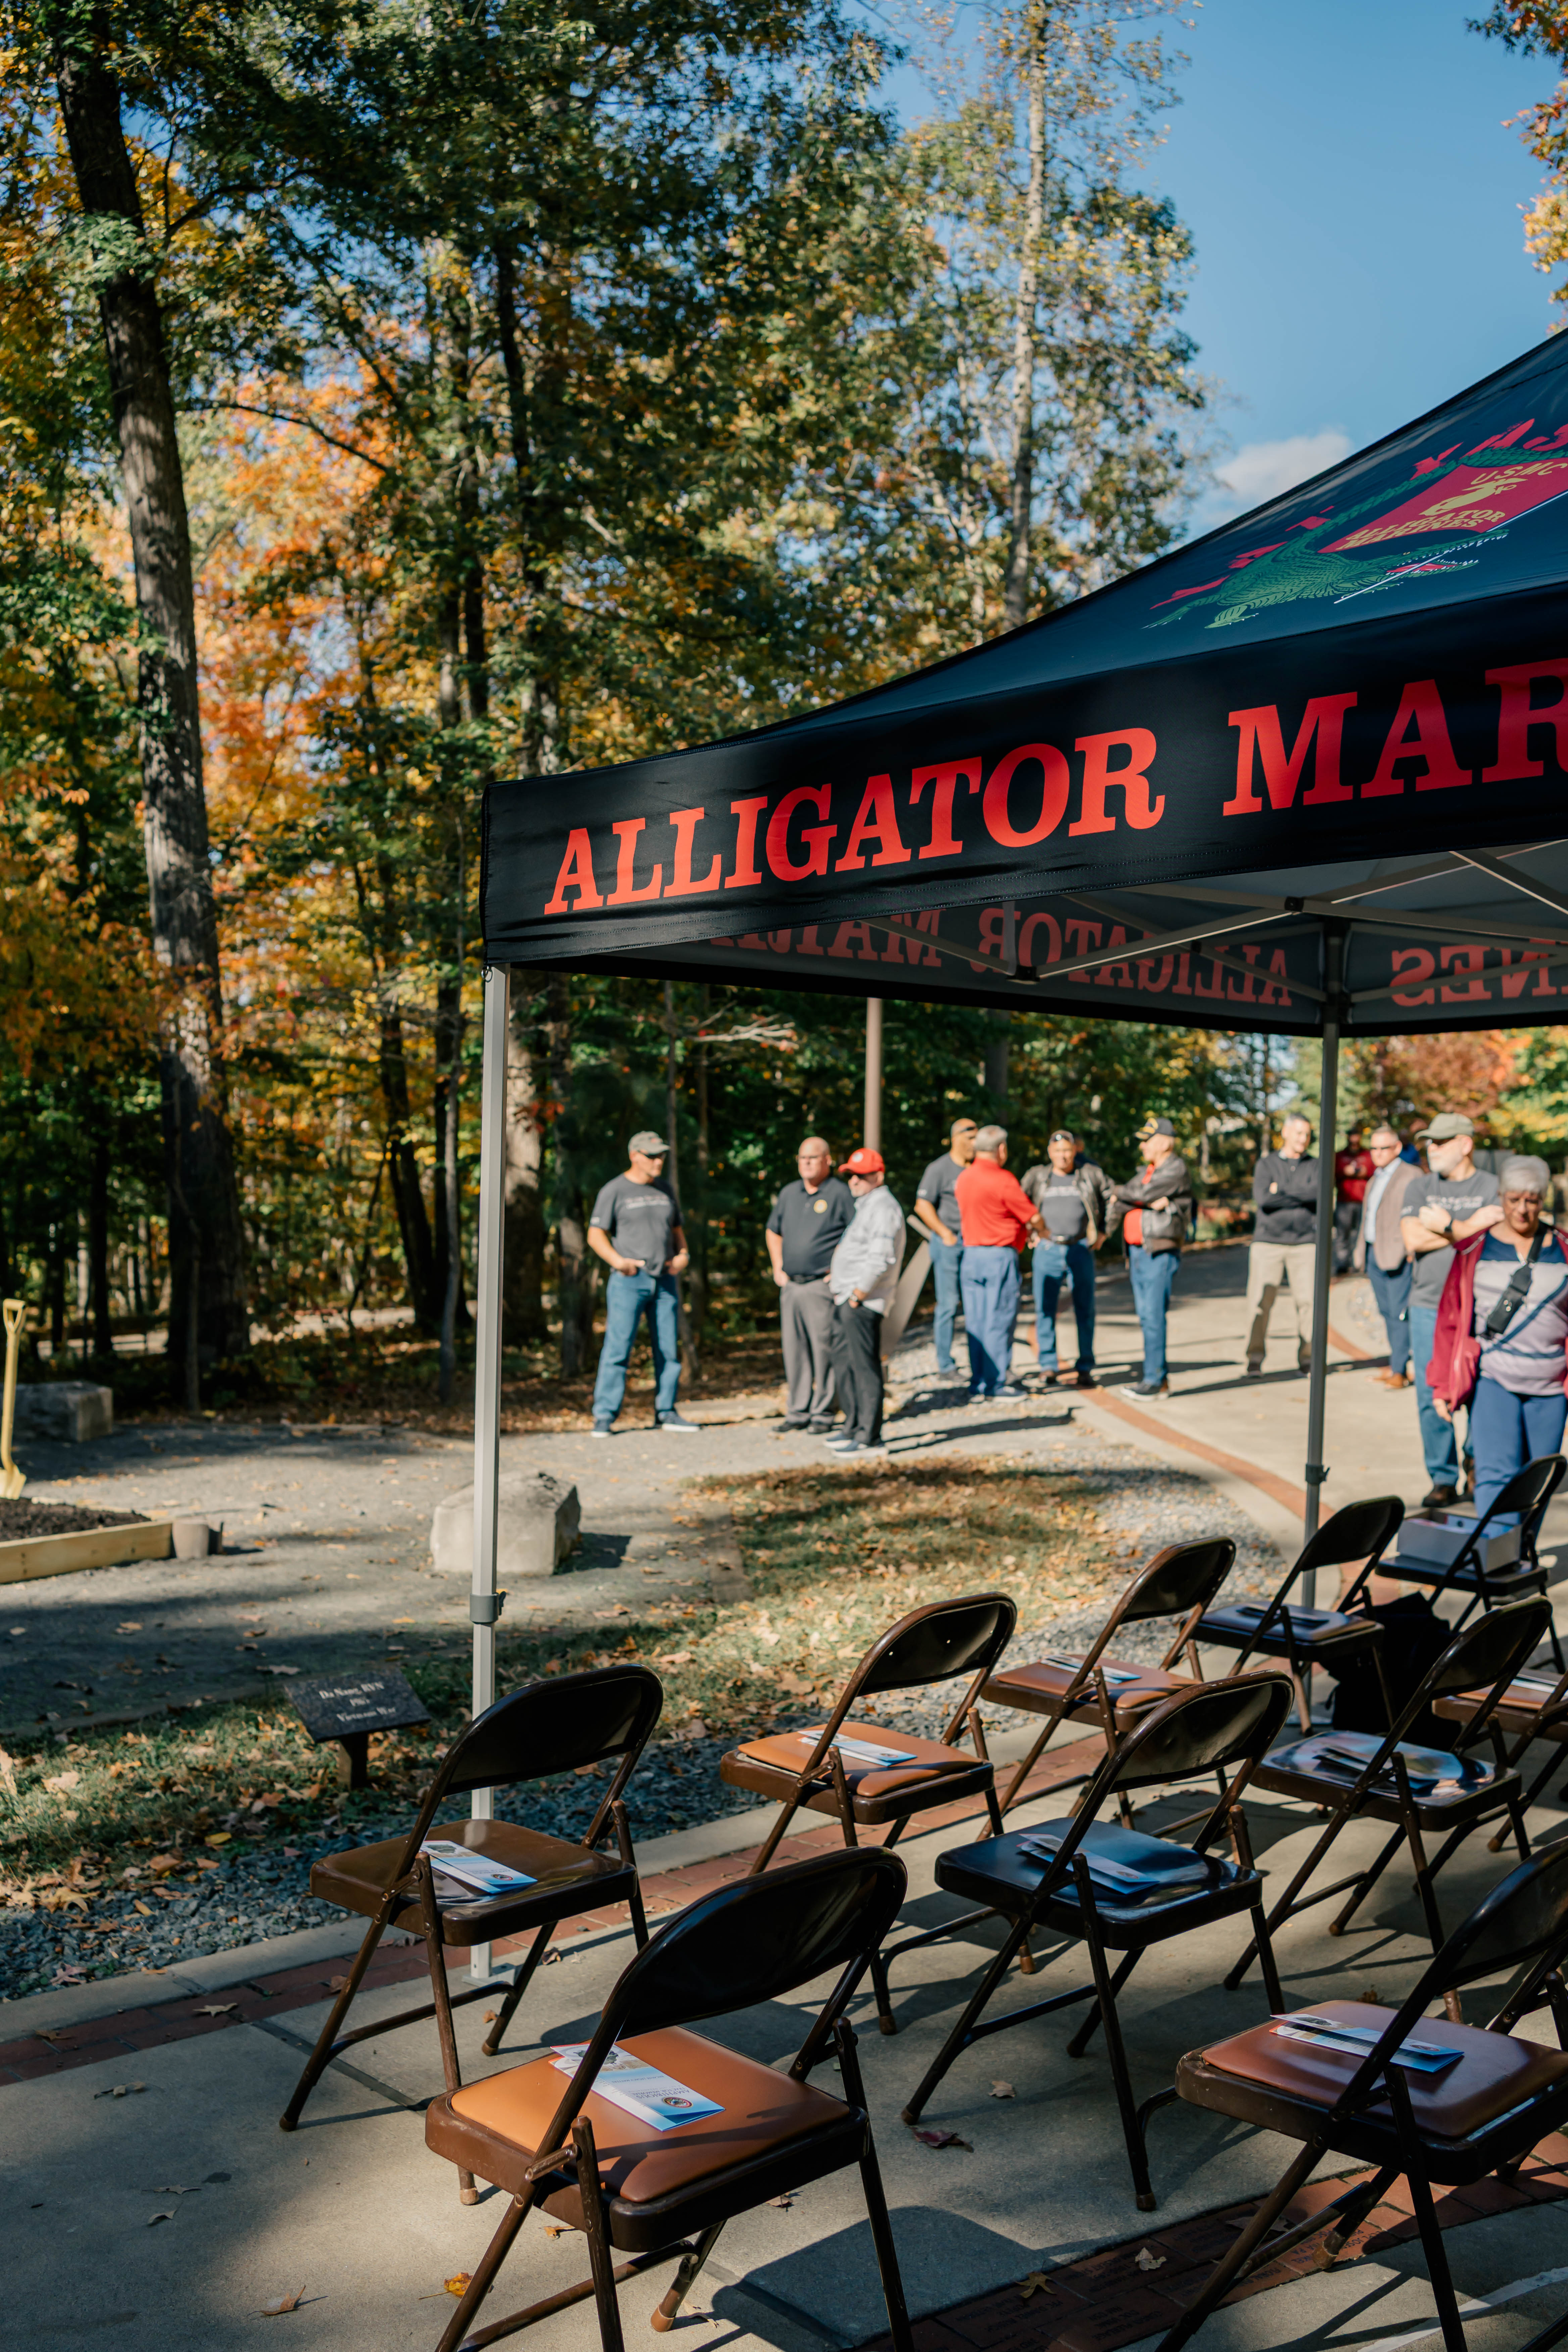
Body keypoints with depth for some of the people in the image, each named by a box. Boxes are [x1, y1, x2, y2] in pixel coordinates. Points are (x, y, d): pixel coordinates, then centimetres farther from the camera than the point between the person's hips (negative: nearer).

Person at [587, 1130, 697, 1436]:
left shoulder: (665, 1190, 15)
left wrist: (682, 1255, 3)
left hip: (664, 1280, 5)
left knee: (669, 1349, 6)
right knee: (617, 1347, -9)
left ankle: (666, 1412, 14)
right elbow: (595, 1236, -5)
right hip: (629, 1281, -5)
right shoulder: (614, 1191, -1)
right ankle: (604, 1416, -7)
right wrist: (618, 1261, -21)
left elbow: (676, 1230, 24)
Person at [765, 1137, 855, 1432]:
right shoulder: (789, 1193, 14)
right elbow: (773, 1232, 26)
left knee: (823, 1350, -5)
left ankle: (823, 1413, 2)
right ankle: (797, 1412, 16)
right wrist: (778, 1269, 15)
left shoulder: (840, 1194, -5)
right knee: (794, 1351, 9)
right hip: (790, 1285, 6)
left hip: (822, 1285, -6)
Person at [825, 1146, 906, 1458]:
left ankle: (870, 1439, -8)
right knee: (844, 1364, 15)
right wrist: (838, 1275, 17)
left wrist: (858, 1295, -19)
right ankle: (854, 1428, 25)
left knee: (864, 1367, -9)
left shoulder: (883, 1207, -12)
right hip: (845, 1300, 10)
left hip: (863, 1303, -10)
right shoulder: (863, 1206, 21)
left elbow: (880, 1259, -20)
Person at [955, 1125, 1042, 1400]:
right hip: (1000, 1255, -7)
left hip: (971, 1253, 7)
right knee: (999, 1320, -2)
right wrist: (1042, 1231, 17)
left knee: (975, 1322, 8)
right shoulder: (1002, 1180, -14)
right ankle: (997, 1382, 1)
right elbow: (1033, 1216, -7)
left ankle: (978, 1384, 11)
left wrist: (1027, 1229, 24)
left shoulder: (964, 1179, 9)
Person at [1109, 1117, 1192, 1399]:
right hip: (1137, 1251, 8)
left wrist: (1122, 1193, 1)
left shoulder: (1176, 1169, -7)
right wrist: (1150, 1203, -13)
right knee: (1146, 1316, 8)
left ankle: (1154, 1380, -9)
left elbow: (1144, 1192, -19)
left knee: (1154, 1316, -11)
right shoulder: (1146, 1171, 18)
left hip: (1160, 1253, -8)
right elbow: (1117, 1204, 4)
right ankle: (1159, 1378, 12)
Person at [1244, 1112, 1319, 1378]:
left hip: (1304, 1243, 1)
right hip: (1268, 1241, -1)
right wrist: (1301, 1199, -6)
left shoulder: (1315, 1166, 11)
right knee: (1260, 1301, -8)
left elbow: (1318, 1192, -11)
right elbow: (1263, 1198, -9)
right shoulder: (1266, 1164, 9)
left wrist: (1281, 1191, -8)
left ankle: (1307, 1356, 2)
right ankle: (1255, 1359, -3)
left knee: (1308, 1300, -7)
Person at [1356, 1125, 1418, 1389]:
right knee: (1387, 1312, 10)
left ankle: (1400, 1371, -8)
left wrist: (1410, 1249, -19)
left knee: (1399, 1312, -9)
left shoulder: (1411, 1177, -6)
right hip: (1374, 1253, 8)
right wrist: (1363, 1254, 19)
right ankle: (1396, 1364, 16)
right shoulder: (1375, 1180, 21)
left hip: (1398, 1255, -8)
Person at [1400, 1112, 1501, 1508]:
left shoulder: (1491, 1188, 1)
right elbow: (1412, 1240, -6)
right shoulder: (1419, 1186, 9)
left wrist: (1444, 1226, -9)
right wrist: (1470, 1226, -6)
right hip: (1428, 1307, 2)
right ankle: (1443, 1480, 10)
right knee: (1431, 1398, 1)